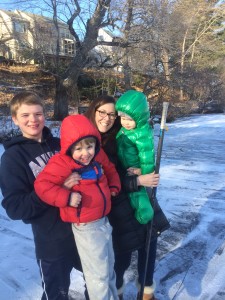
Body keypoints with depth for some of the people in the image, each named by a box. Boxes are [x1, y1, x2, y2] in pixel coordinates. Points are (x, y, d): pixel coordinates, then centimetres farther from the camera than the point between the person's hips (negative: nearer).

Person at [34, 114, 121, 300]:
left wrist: (114, 187, 5)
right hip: (86, 227, -7)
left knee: (109, 266, 27)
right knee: (98, 274, 5)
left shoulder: (99, 156, -1)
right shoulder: (62, 164, -21)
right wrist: (66, 197, -31)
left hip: (104, 220, 8)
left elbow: (110, 170, 18)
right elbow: (42, 185, -24)